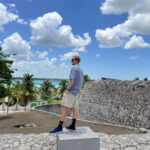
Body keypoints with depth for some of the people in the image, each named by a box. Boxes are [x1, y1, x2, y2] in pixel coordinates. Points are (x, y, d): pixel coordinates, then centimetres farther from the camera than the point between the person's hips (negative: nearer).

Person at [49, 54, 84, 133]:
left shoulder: (74, 68, -12)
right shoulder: (81, 70, 17)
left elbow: (72, 80, -24)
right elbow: (82, 82, 19)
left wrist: (67, 89, -18)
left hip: (71, 91, -10)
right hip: (76, 91, 10)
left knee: (64, 107, -11)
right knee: (74, 108, 11)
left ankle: (59, 127, -12)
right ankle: (73, 125, 16)